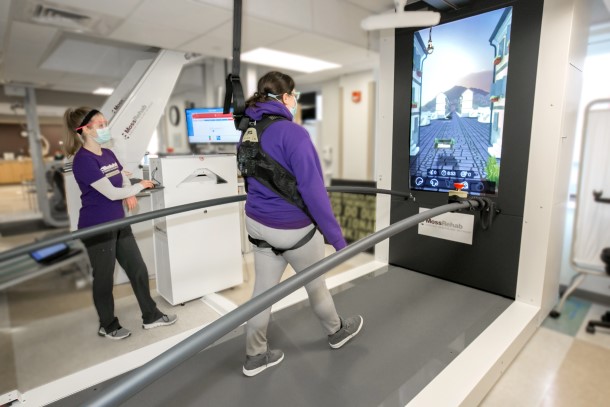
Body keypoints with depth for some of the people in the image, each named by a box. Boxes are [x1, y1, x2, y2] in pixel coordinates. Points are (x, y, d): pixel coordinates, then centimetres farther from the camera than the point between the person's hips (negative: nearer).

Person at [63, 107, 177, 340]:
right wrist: (141, 186, -7)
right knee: (104, 278, 9)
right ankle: (108, 326, 29)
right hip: (97, 228, -8)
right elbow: (111, 193, -21)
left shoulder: (108, 154, 8)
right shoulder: (83, 160, -17)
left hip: (118, 223, 8)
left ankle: (151, 316, 26)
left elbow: (124, 182, 17)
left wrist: (130, 194, -6)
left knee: (138, 270, 11)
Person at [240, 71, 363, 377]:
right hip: (293, 228, -6)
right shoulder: (292, 133, -21)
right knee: (315, 284, 17)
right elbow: (312, 190, -25)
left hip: (258, 223, 7)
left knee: (263, 289, 16)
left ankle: (255, 356, 30)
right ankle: (337, 332, 44)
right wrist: (336, 236, -19)